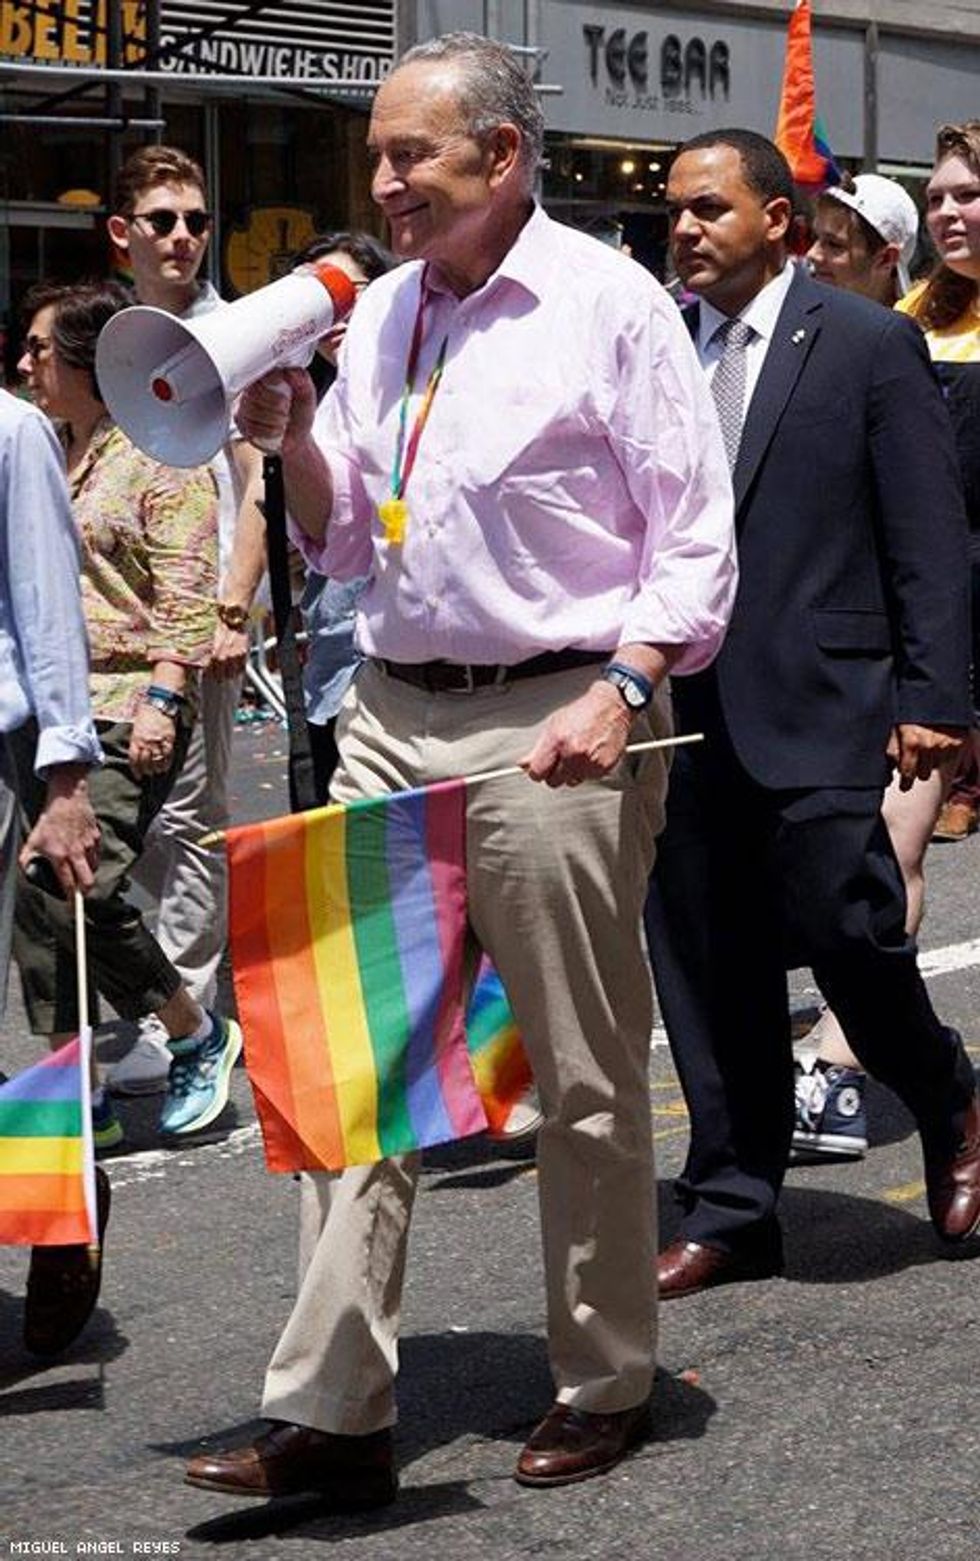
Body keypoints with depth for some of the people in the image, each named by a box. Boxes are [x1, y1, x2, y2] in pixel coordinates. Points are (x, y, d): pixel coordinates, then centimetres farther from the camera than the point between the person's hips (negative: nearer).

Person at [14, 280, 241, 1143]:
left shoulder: (160, 453, -5)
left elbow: (187, 592, -11)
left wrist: (161, 696, -19)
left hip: (125, 710, -8)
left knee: (79, 892, -16)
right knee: (42, 903, 2)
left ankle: (201, 1034, 5)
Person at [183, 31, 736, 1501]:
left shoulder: (608, 304, -5)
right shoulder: (377, 316, 13)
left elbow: (696, 540, -5)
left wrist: (623, 691, -17)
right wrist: (291, 441, 0)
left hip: (552, 723, -5)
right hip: (394, 717, 6)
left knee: (584, 1074, 5)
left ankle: (604, 1385, 20)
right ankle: (331, 1408, 4)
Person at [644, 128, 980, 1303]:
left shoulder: (869, 344, -1)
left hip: (817, 707, -4)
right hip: (685, 710, 5)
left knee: (842, 930, -9)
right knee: (702, 966, 7)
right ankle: (730, 1209, 18)